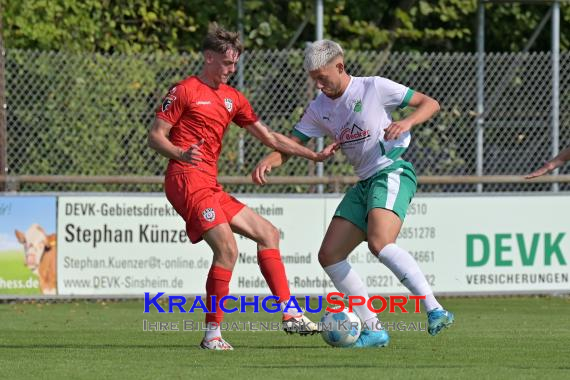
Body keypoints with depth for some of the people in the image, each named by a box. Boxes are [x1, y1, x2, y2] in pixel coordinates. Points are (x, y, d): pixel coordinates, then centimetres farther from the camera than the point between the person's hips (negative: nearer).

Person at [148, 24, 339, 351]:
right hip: (187, 180, -9)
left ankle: (290, 315, 13)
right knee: (227, 248, -21)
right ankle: (213, 334, -18)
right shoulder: (184, 92, -2)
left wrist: (315, 155, 17)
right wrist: (181, 154, -25)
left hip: (211, 187, 9)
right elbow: (155, 136, -5)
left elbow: (269, 137, 22)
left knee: (268, 234, 12)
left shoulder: (233, 99, 20)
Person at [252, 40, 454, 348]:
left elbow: (430, 104, -2)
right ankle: (373, 330, 3)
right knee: (329, 256, 0)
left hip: (392, 172, -8)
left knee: (379, 243, -31)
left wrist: (407, 122, -22)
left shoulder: (374, 88, -5)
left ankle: (435, 311, -31)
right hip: (364, 184, 8)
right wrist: (268, 161, -9)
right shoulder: (319, 108, 13)